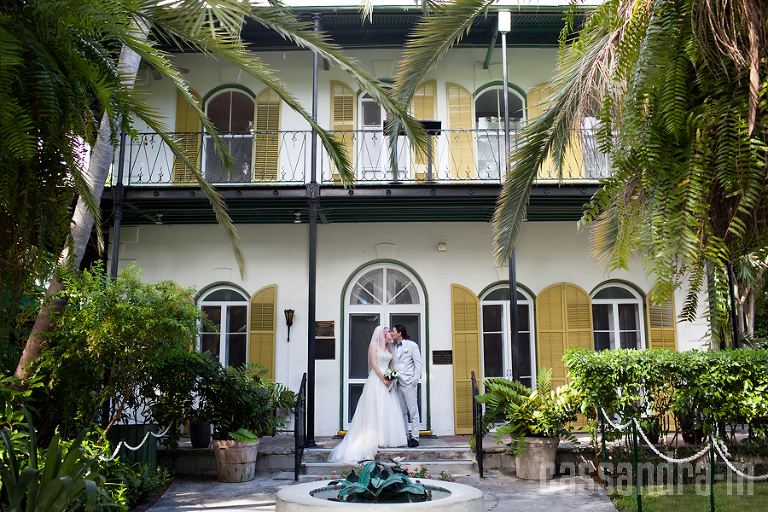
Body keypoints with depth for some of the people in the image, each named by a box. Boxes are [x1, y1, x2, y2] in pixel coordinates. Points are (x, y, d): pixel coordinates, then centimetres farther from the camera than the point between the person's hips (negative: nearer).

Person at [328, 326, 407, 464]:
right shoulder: (374, 345, -3)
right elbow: (374, 364, -10)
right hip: (376, 379, -7)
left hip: (387, 380, 7)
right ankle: (377, 439, -6)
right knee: (376, 408, -8)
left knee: (388, 408, 4)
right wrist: (383, 379, -14)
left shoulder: (388, 347, 18)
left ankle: (388, 438, 9)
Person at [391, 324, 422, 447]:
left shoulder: (412, 345, 1)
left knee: (413, 411, -4)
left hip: (408, 383, -6)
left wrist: (415, 380, -10)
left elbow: (418, 363, -2)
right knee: (401, 412, 8)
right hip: (397, 383, 6)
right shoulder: (394, 347, 17)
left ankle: (415, 438, -1)